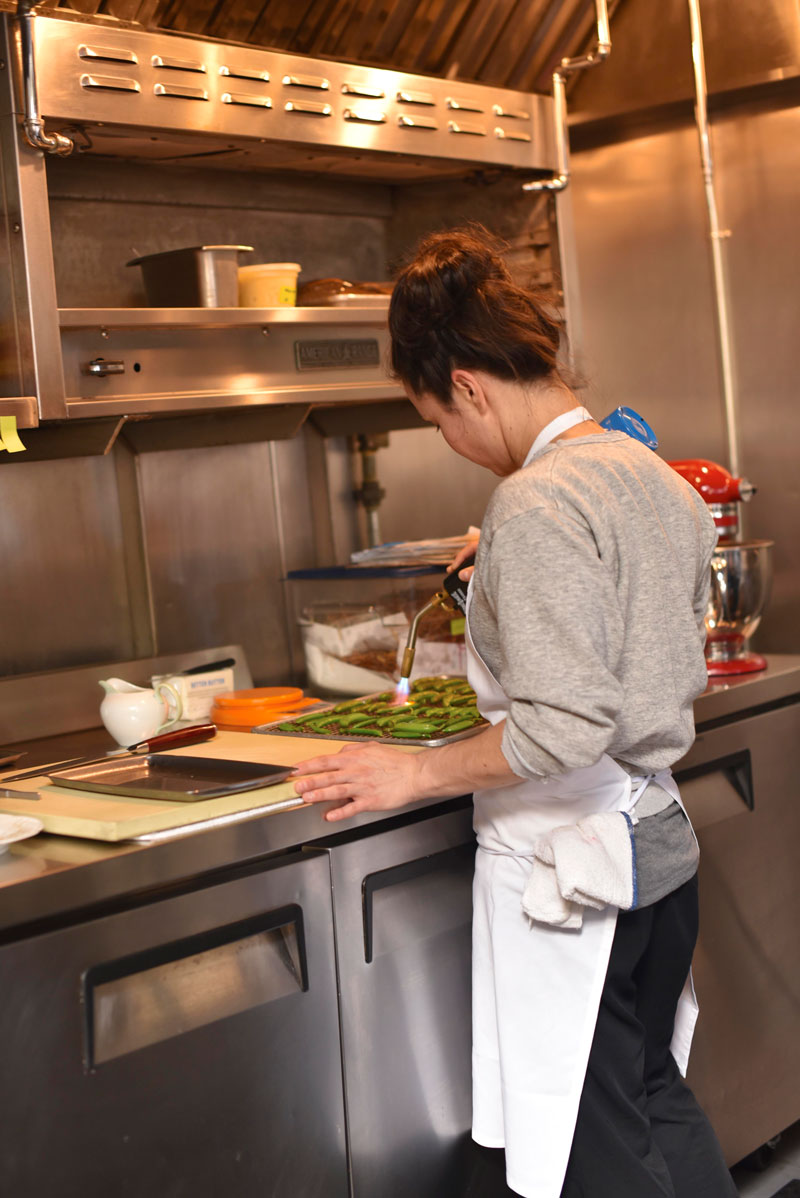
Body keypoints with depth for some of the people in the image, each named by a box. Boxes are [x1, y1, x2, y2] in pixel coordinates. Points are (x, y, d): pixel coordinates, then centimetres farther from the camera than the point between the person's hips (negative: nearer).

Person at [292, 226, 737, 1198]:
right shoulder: (655, 476, 7)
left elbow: (564, 725, -25)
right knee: (656, 1104, 23)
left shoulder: (536, 504, -20)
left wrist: (418, 773, -13)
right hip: (662, 843, 9)